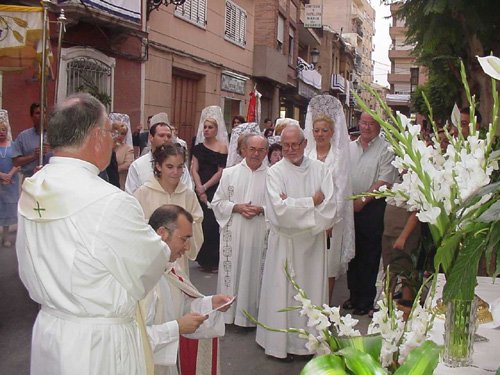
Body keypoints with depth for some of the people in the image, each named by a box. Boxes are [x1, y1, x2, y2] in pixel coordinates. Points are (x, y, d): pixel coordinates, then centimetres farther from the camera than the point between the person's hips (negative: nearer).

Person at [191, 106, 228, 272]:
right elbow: (194, 170, 2)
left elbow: (221, 172, -6)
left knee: (213, 224, -5)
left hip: (216, 189, -3)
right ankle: (204, 259, 16)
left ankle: (214, 260, 6)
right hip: (200, 189, 4)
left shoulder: (222, 147, -2)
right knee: (201, 223, 5)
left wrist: (205, 187, -11)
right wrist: (200, 188, -10)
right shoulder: (198, 147, 9)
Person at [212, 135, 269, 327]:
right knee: (232, 270, 6)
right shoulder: (229, 173, 5)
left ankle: (252, 313, 19)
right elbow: (217, 202, 5)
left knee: (255, 272, 5)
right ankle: (229, 311, 20)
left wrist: (261, 209, -15)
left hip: (260, 236, -1)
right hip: (233, 234, 1)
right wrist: (236, 207, -10)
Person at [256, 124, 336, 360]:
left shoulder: (320, 170, 3)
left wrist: (294, 208, -13)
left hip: (314, 242, 2)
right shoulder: (275, 172, -4)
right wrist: (312, 202, -11)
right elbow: (280, 210, -17)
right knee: (283, 292, 4)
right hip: (285, 243, -2)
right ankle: (280, 342, 17)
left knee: (312, 290, 9)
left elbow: (329, 208, -9)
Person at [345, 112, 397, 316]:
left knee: (369, 255, 1)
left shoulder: (386, 150, -5)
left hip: (372, 207, -5)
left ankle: (366, 301, 12)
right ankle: (354, 294, 25)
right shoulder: (349, 147, 12)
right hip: (349, 206, 5)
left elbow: (384, 181, -12)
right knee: (352, 251, 11)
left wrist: (363, 200, -16)